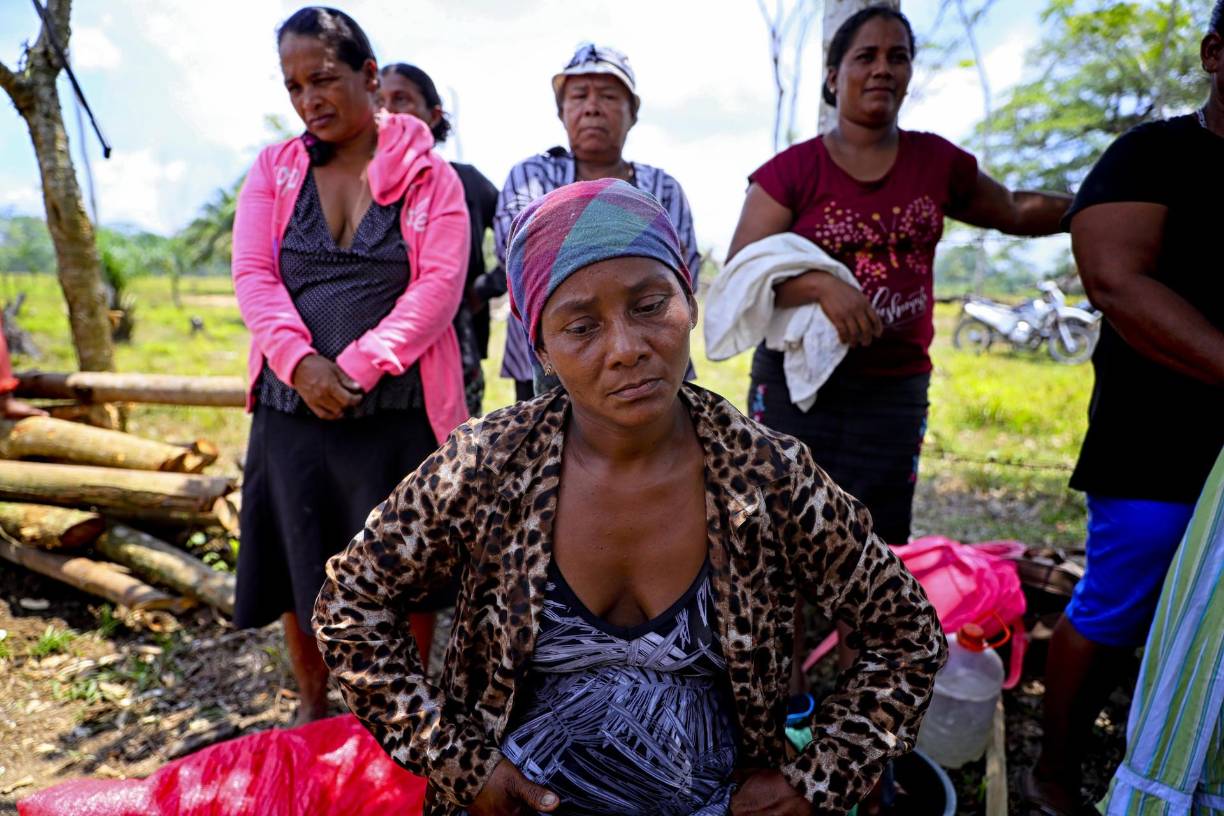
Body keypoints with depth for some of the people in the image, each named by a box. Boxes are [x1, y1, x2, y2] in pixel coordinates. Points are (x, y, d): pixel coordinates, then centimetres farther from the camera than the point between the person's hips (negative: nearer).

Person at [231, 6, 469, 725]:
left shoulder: (428, 172, 1)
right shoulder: (274, 169, 11)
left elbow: (440, 284, -10)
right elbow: (253, 274, 1)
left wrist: (359, 366, -18)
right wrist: (301, 362, -16)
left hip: (397, 409, -3)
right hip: (293, 404, 4)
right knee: (298, 565, 14)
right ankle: (313, 707, 36)